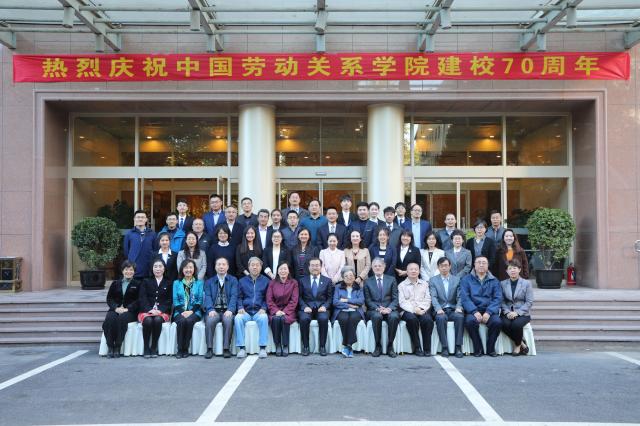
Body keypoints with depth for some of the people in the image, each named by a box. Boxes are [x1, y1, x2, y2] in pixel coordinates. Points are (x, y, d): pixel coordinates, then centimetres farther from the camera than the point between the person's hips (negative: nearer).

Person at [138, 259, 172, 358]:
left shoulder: (168, 283, 16)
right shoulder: (146, 282, 18)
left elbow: (170, 300, 6)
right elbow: (142, 298, 4)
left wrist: (160, 310, -12)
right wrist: (149, 310, -15)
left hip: (162, 312, 0)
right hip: (146, 311, 0)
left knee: (157, 320, -34)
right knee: (148, 320, -33)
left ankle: (154, 348, -23)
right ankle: (146, 348, -22)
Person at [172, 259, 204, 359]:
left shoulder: (199, 283, 12)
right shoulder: (176, 283, 15)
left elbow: (200, 300, 3)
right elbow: (175, 300, 6)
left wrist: (191, 311, -12)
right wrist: (182, 312, -11)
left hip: (194, 312, -1)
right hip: (180, 312, 1)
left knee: (189, 321, -33)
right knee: (181, 321, -33)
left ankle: (185, 349, -24)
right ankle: (180, 349, -25)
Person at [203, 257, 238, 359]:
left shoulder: (233, 280, 13)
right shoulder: (209, 282, 17)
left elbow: (234, 296, -1)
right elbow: (207, 297, 3)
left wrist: (230, 310, -18)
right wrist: (211, 310, -16)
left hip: (227, 311, -1)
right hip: (214, 310, 1)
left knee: (228, 320, -34)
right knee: (210, 320, -32)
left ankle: (226, 348, -25)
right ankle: (209, 349, -23)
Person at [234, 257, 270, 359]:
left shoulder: (266, 281, 14)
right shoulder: (242, 281, 19)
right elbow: (239, 297, 14)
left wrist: (264, 308, -7)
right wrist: (240, 307, -4)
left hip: (259, 312, -1)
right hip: (245, 311, 1)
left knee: (264, 318, -36)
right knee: (238, 318, -32)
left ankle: (262, 348, -30)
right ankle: (241, 348, -27)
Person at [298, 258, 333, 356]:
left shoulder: (327, 281, 15)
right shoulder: (302, 280, 15)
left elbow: (330, 297, 9)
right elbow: (299, 297, 8)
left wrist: (324, 306, -9)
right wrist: (304, 307, -10)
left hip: (321, 308, 0)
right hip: (307, 308, 0)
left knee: (323, 318, -33)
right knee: (304, 318, -33)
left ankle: (322, 346, -19)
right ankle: (305, 346, -18)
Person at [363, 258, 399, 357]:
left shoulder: (391, 279, 13)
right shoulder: (368, 281, 12)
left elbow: (395, 298, 5)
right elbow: (368, 300, 4)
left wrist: (389, 308, -15)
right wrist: (378, 308, -14)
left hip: (389, 309, 0)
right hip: (374, 310, 0)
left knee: (394, 317, -34)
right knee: (377, 316, -35)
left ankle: (390, 346, -19)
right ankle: (378, 346, -21)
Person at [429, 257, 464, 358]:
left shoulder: (457, 280, 14)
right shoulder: (433, 280, 11)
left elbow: (460, 297, 5)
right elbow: (433, 297, -2)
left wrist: (458, 307, -16)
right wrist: (438, 309, -20)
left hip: (453, 310, 1)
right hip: (441, 310, -1)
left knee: (460, 317, -32)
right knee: (440, 318, -34)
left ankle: (458, 347, -26)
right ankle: (444, 347, -27)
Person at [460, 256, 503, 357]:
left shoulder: (494, 281, 14)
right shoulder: (466, 279, 10)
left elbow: (498, 299, 2)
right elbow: (465, 298, -2)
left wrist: (488, 312, -15)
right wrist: (475, 312, -18)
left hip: (489, 311, 1)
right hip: (473, 310, -1)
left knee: (497, 322, -29)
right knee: (470, 321, -33)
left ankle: (490, 348, -6)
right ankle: (477, 348, -12)